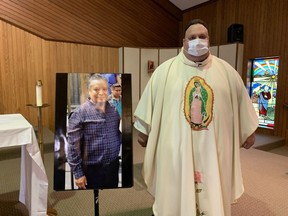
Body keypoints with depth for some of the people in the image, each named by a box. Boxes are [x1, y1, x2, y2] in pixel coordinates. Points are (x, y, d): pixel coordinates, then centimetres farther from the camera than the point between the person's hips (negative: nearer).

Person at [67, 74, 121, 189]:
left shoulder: (113, 110, 3)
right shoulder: (80, 112, -13)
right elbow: (73, 146, -13)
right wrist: (78, 173, -12)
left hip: (113, 166, 5)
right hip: (92, 169, -5)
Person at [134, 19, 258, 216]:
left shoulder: (226, 70, 5)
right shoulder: (165, 70, 0)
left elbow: (242, 102, 13)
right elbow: (150, 103, 4)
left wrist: (249, 131, 18)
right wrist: (143, 130, 7)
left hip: (213, 148, 2)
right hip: (176, 147, -1)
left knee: (213, 195, 15)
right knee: (176, 194, 11)